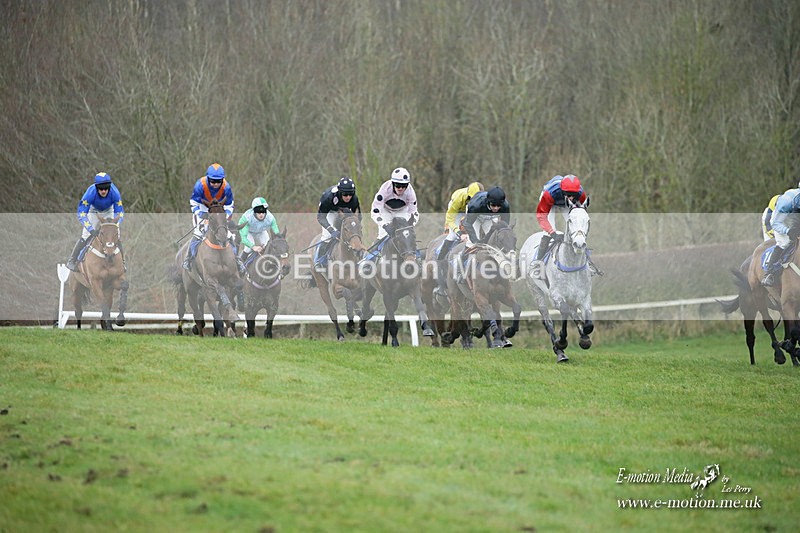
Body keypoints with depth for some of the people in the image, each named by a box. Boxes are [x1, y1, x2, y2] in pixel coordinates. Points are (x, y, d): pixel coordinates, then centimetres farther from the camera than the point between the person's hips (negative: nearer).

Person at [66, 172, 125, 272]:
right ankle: (72, 261, 1)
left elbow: (119, 212, -27)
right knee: (86, 236, -12)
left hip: (109, 212, 1)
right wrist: (91, 229, -51)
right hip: (93, 211, -1)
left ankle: (121, 262, 13)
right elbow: (81, 213, -39)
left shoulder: (114, 193, -36)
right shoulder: (91, 193, -40)